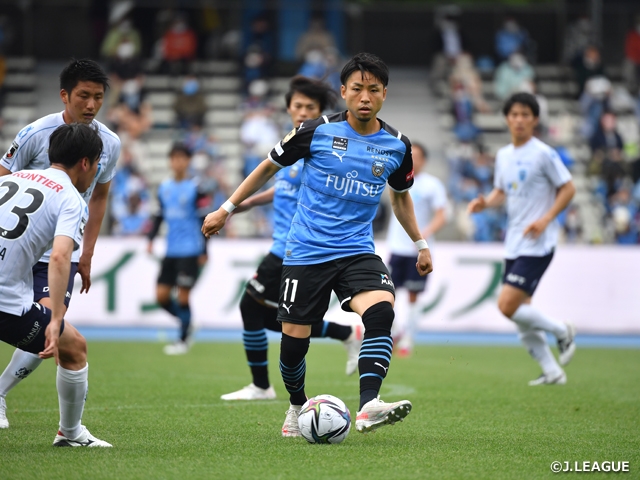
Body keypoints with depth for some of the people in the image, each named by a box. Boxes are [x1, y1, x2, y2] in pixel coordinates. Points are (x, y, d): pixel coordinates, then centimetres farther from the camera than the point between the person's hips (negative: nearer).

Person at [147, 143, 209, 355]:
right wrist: (151, 238, 6)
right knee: (161, 295, 2)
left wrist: (204, 251, -9)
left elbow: (204, 221, -7)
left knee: (183, 297, -6)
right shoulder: (164, 188, 9)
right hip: (171, 251, 6)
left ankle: (183, 341, 7)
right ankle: (186, 322, 24)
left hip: (190, 252, -6)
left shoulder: (195, 188, -7)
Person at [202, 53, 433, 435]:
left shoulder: (397, 146, 3)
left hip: (357, 251, 1)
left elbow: (401, 194, 23)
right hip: (306, 252, -1)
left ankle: (369, 406, -35)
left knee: (381, 310, -28)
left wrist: (421, 244, 21)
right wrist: (226, 209, 8)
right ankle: (298, 407, 30)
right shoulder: (317, 132, -5)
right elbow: (270, 167, 8)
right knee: (294, 340, 0)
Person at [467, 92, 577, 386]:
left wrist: (546, 219, -17)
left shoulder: (543, 154, -10)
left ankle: (561, 331, 6)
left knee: (508, 306, -16)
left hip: (537, 244, -7)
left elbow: (568, 188, -7)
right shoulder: (503, 155, 11)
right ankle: (552, 372, 18)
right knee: (520, 313, 6)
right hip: (513, 244, 7)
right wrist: (485, 202, 1)